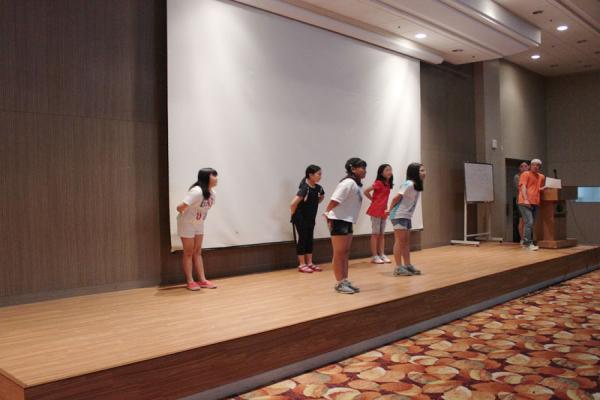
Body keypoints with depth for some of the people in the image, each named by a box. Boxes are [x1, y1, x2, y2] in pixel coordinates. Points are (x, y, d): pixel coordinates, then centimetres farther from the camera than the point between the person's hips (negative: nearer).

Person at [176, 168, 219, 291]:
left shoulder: (211, 193, -5)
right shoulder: (197, 192, -30)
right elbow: (180, 207, -32)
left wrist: (199, 219, 4)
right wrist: (184, 216, -12)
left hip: (199, 224, 7)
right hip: (187, 224, -7)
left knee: (197, 252, 11)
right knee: (189, 253, 2)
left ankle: (202, 280, 16)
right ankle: (190, 281, 11)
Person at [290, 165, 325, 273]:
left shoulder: (318, 188, -2)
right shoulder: (304, 188, -25)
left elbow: (322, 197, 23)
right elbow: (293, 203, -31)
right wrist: (294, 215, -14)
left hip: (311, 218, 7)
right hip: (301, 219, -7)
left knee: (310, 239, 11)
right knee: (303, 239, -1)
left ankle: (309, 263, 20)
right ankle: (302, 265, 7)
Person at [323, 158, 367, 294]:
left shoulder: (357, 185, 11)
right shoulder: (348, 183, -19)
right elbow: (335, 200, -23)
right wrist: (327, 214, -22)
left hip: (348, 221, 9)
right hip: (338, 221, -9)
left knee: (345, 253, 13)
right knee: (339, 254, -2)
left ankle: (345, 281, 20)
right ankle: (339, 283, 6)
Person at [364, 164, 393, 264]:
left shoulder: (388, 184, 10)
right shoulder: (379, 183, -12)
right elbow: (366, 191, -16)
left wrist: (386, 206, 6)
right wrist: (373, 200, -6)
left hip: (383, 211, 8)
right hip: (376, 211, -8)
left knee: (382, 234, 10)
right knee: (375, 233, -2)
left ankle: (382, 255, 15)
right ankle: (375, 256, 3)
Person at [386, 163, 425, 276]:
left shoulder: (417, 185, 10)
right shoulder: (409, 184, -19)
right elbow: (396, 198, -18)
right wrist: (389, 210, -5)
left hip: (407, 216, 9)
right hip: (399, 215, -9)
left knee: (406, 241, 11)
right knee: (400, 240, -7)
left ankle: (408, 265, 17)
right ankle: (398, 268, -4)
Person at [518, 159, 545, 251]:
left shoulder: (541, 177, 19)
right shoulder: (525, 174, 1)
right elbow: (523, 187, -9)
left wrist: (546, 187, 8)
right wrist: (525, 199, -20)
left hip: (535, 203, 7)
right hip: (525, 203, -7)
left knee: (532, 224, 9)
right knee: (529, 222, -15)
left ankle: (525, 242, 16)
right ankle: (527, 243, -14)